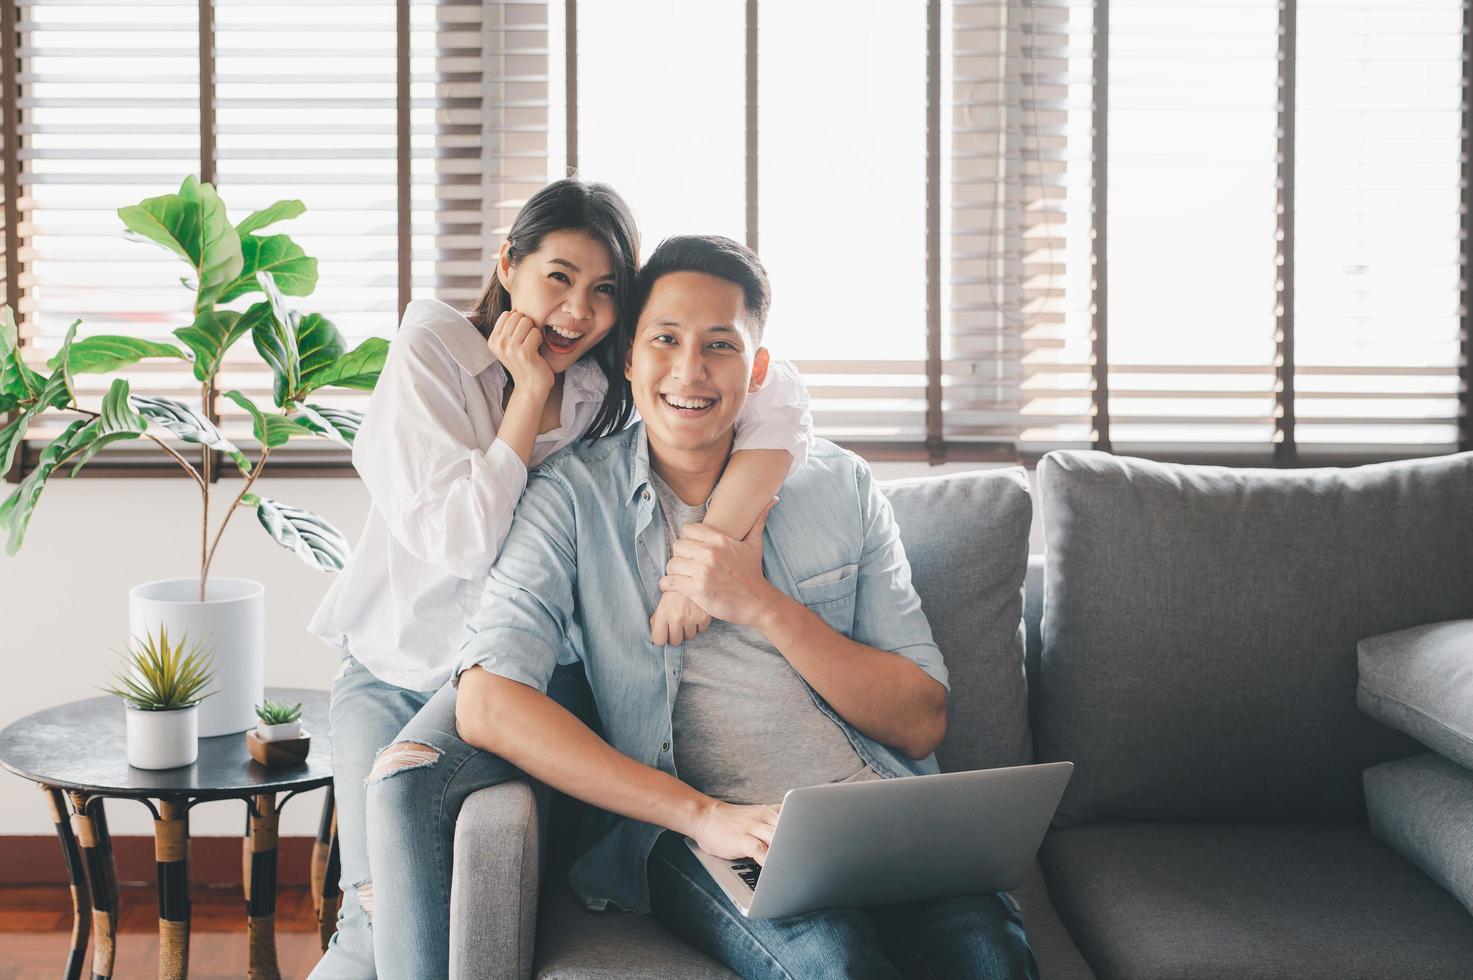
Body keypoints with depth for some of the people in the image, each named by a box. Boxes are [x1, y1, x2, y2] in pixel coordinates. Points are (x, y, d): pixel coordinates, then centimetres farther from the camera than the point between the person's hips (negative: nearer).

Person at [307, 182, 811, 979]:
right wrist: (529, 393, -20)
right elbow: (459, 541, -21)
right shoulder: (434, 351, -12)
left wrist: (714, 541, -38)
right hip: (395, 666, -1)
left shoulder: (615, 379, -7)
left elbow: (779, 403, -23)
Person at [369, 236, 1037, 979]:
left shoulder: (839, 485, 12)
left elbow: (923, 721, 8)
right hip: (692, 835, -3)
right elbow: (486, 704, -10)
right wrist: (703, 816, -18)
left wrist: (763, 606, -7)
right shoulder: (574, 497, 5)